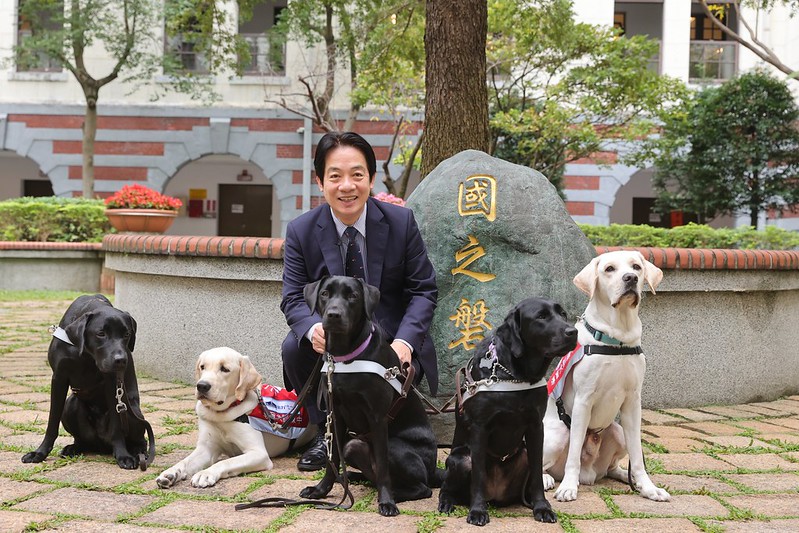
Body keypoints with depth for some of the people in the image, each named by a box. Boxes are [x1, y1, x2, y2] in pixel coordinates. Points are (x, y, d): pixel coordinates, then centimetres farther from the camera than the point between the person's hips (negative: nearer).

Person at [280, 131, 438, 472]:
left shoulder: (401, 222, -8)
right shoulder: (301, 232, -6)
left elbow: (423, 290, -5)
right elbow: (294, 298, -8)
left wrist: (404, 342, -24)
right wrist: (313, 328, -34)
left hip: (390, 343, -1)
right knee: (294, 348, -28)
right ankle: (325, 433, -4)